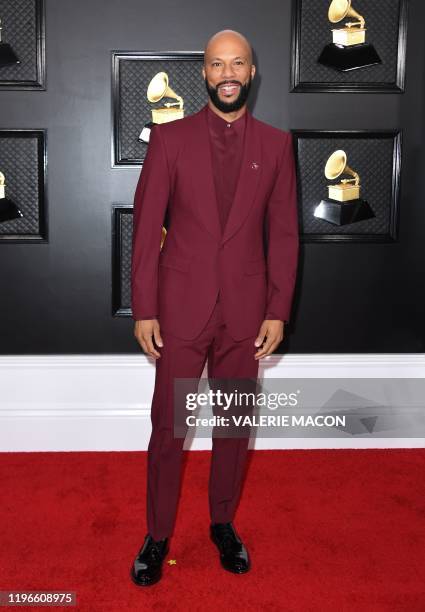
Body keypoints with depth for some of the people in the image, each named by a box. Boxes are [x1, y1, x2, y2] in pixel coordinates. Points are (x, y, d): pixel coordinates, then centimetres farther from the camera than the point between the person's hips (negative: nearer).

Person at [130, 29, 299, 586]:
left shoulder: (276, 144, 4)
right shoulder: (170, 137, 0)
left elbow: (284, 233, 4)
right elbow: (146, 226, -2)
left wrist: (278, 312, -3)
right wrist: (143, 309, -6)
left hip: (246, 312, 2)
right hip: (181, 308, -1)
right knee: (168, 426, 6)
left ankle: (224, 524, 32)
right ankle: (158, 536, 24)